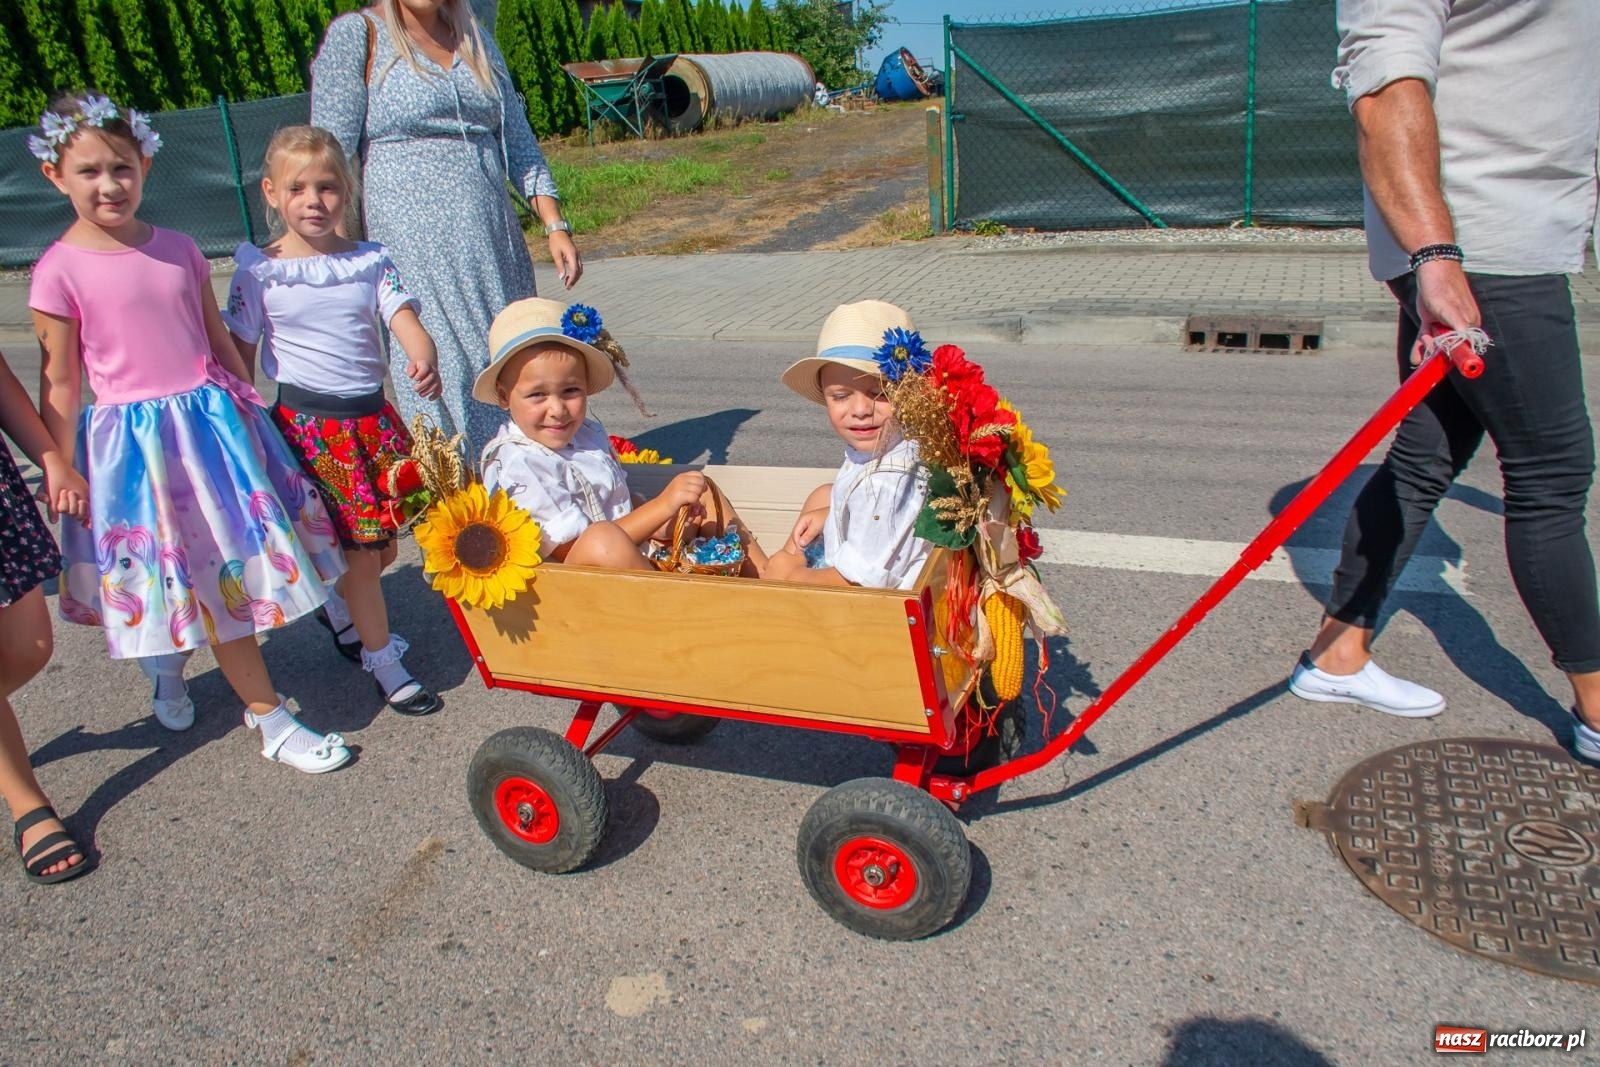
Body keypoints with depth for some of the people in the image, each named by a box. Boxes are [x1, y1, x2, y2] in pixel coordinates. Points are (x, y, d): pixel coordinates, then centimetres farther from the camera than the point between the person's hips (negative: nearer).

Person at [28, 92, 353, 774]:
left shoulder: (178, 251, 4)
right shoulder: (59, 271, -8)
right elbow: (60, 387, -4)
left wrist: (253, 412, 14)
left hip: (213, 419, 4)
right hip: (135, 441, -4)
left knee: (228, 570, 13)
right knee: (213, 583, 2)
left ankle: (166, 667, 43)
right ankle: (272, 721, 13)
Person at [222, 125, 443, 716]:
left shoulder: (370, 261, 4)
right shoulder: (259, 272, -3)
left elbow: (403, 317, -11)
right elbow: (239, 357, 2)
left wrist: (424, 360, -33)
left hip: (372, 415, 4)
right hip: (308, 423, -4)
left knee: (386, 541, 12)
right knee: (359, 550, -2)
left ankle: (336, 604, 44)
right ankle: (384, 661, 17)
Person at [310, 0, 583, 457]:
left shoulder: (475, 38, 16)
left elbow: (518, 140, 15)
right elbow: (332, 154, -4)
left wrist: (555, 225, 6)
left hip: (495, 243, 5)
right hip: (412, 244, -5)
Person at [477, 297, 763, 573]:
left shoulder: (587, 431, 7)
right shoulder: (518, 465, -19)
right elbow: (576, 550, -22)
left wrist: (679, 517, -5)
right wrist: (663, 505, -25)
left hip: (638, 557, 9)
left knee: (703, 490, 11)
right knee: (603, 538, -39)